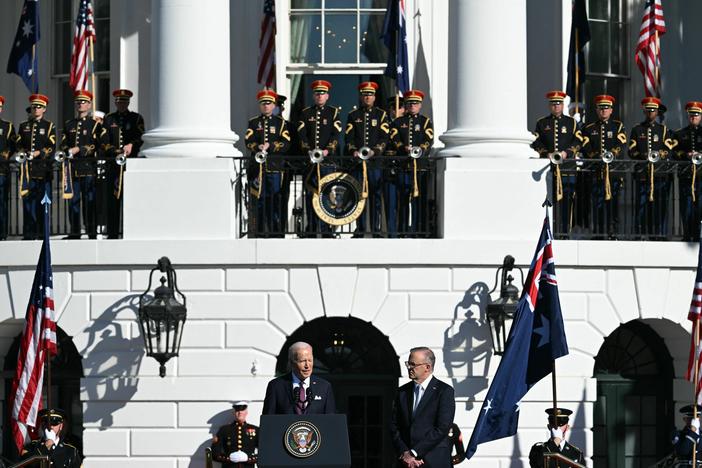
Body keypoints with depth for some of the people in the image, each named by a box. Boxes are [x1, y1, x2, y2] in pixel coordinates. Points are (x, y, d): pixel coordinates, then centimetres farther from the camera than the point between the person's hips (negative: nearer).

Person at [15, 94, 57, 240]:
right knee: (28, 201, -1)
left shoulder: (49, 126, 7)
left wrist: (38, 153, -15)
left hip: (43, 169, -2)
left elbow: (52, 147, -2)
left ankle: (43, 232, 2)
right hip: (27, 169, 2)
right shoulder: (24, 126, 17)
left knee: (43, 203, -2)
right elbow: (19, 144, 12)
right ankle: (29, 233, 0)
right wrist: (24, 152, -8)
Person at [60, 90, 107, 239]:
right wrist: (69, 151, -8)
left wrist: (79, 150, -13)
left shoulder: (95, 124, 3)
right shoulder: (69, 124, 17)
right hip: (72, 168, 4)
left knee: (90, 201, -5)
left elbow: (100, 144, -7)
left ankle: (92, 232, -3)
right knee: (73, 200, 3)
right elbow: (63, 144, 13)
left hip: (89, 167, -4)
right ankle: (75, 232, 6)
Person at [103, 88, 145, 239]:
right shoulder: (109, 119, 15)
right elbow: (105, 141, 9)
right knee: (112, 200, -2)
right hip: (113, 163, 2)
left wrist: (131, 145, -22)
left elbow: (140, 138, -1)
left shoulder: (136, 118, 11)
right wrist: (115, 152, -8)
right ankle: (112, 234, 0)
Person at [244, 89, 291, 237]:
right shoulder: (253, 122, 14)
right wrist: (258, 147, -18)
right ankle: (259, 231, 1)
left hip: (275, 166, -1)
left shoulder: (281, 123, 11)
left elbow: (286, 144, 0)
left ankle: (276, 231, -1)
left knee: (275, 200, -4)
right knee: (258, 200, -2)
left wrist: (270, 146, -13)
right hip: (257, 165, 1)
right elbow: (249, 142, 1)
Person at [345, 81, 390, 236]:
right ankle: (360, 229, 3)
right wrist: (353, 151, -12)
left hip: (376, 160, -1)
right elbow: (349, 137, 6)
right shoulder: (353, 116, 13)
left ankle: (375, 229, 1)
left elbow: (384, 138, 0)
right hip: (358, 160, 1)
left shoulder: (381, 115, 8)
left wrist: (375, 151, -15)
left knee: (376, 194, -2)